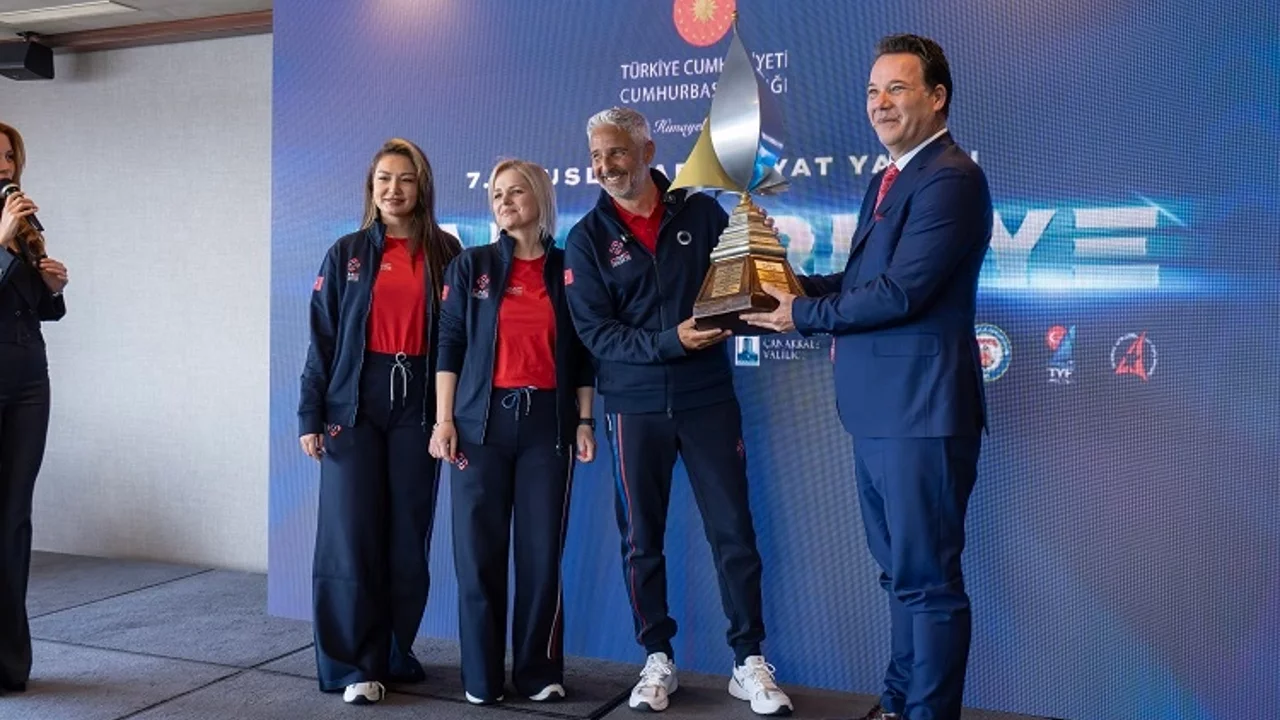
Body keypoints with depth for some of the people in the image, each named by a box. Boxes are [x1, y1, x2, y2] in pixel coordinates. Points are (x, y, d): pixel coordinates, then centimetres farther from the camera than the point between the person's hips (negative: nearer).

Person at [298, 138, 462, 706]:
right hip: (355, 404, 0)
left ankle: (395, 654, 20)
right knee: (352, 536, -2)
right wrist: (310, 415, -2)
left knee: (408, 536, 5)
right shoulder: (347, 253, 6)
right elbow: (322, 338, 4)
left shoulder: (446, 253, 6)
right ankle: (353, 665, 8)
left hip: (419, 404, 1)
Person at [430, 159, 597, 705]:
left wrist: (585, 421, 3)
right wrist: (444, 419, -5)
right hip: (483, 419, 0)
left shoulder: (569, 270, 9)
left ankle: (539, 672, 15)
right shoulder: (471, 266, 7)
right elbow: (450, 343, 3)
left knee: (542, 551, 2)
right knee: (479, 551, 1)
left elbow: (582, 354, 9)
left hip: (547, 421, 1)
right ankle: (481, 676, 13)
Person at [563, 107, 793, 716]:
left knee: (734, 532, 3)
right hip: (634, 406, 0)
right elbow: (596, 334, -8)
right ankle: (658, 660, 24)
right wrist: (671, 341, -20)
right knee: (641, 538, 9)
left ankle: (750, 663, 16)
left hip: (708, 398, 0)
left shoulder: (701, 212, 2)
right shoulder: (587, 239, 0)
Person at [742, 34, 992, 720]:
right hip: (879, 410, 10)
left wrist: (803, 316, -12)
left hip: (919, 412, -10)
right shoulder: (886, 181, 17)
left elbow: (902, 291, -22)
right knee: (901, 573, 21)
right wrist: (792, 285, 1)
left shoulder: (950, 178, -14)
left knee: (927, 579, 1)